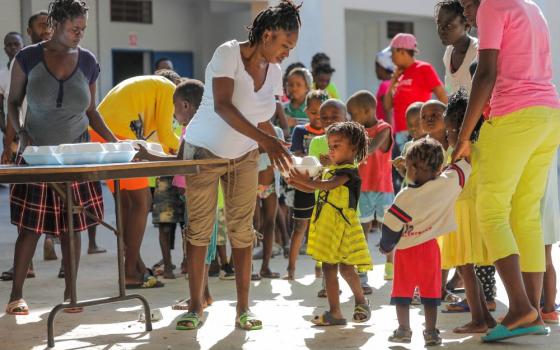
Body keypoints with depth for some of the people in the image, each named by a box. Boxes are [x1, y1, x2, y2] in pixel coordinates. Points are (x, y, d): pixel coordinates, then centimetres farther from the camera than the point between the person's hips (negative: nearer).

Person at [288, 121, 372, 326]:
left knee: (345, 267, -5)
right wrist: (296, 183, 2)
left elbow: (329, 185, -29)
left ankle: (361, 301, 14)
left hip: (343, 226, -8)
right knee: (328, 267, 7)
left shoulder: (349, 171, -12)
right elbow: (313, 189, 19)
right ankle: (335, 313, 13)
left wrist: (307, 181, -40)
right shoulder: (330, 170, 16)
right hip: (327, 226, 8)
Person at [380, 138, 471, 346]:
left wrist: (385, 247, 9)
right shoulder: (447, 184, -11)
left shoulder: (405, 197, -13)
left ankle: (404, 329, 17)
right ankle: (431, 332, 8)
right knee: (430, 292, 8)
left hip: (405, 250, -2)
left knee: (402, 291, 11)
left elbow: (390, 226, -7)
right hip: (429, 248, 2)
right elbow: (464, 165, 3)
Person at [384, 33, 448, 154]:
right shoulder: (401, 75, 17)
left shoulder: (423, 69, -2)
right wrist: (393, 80, 8)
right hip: (400, 134, 7)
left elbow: (443, 97, -7)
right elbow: (388, 105, 15)